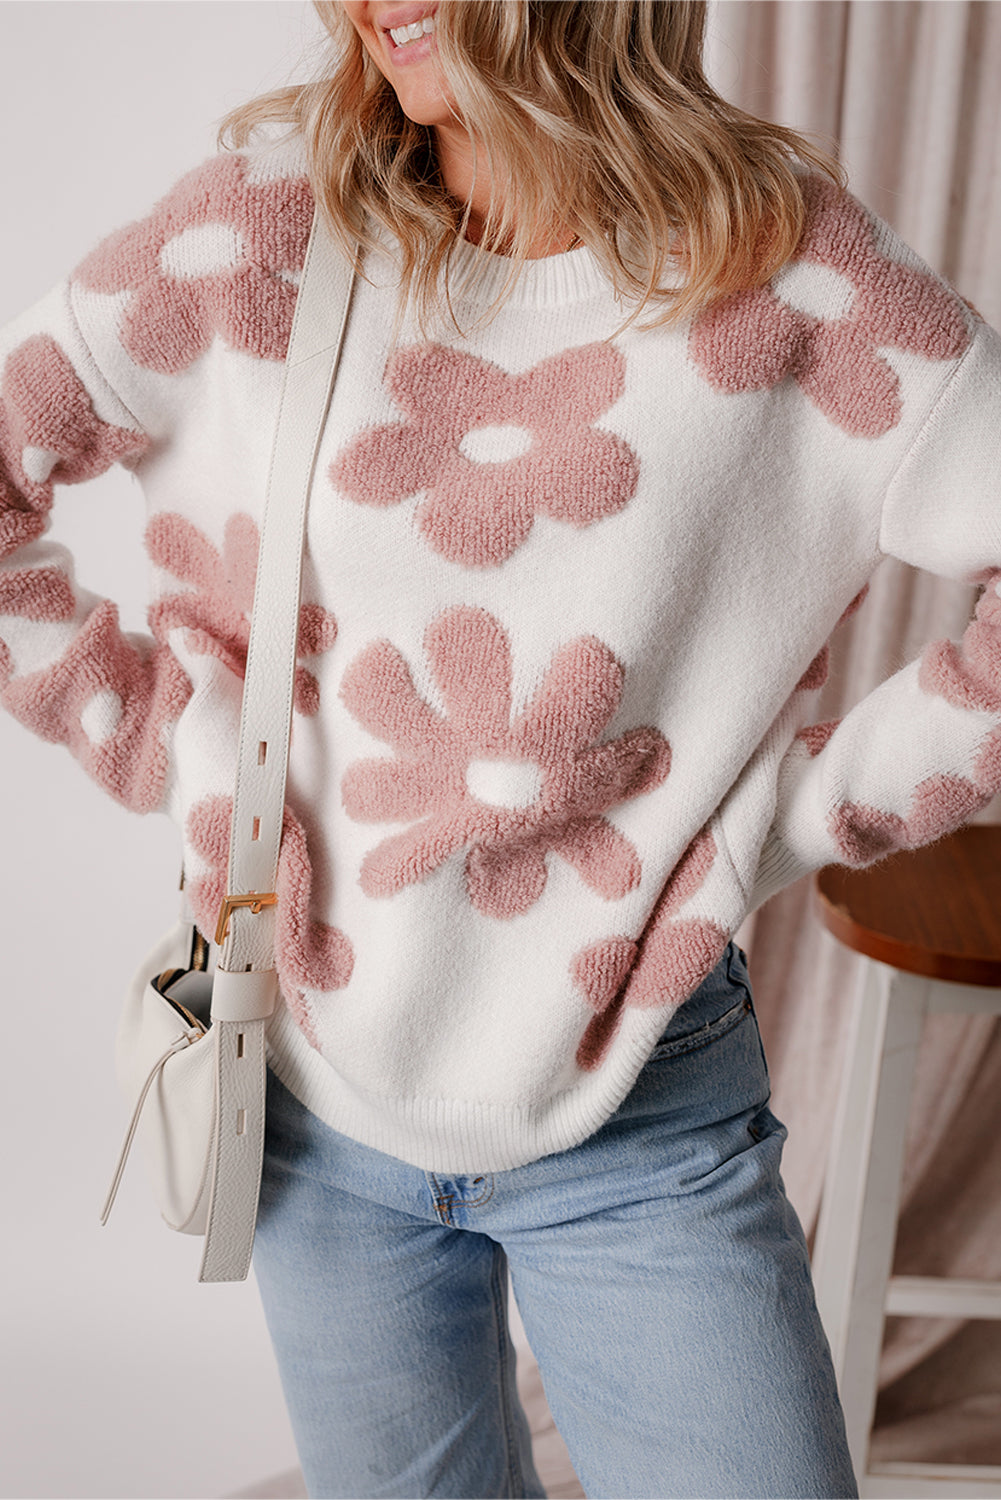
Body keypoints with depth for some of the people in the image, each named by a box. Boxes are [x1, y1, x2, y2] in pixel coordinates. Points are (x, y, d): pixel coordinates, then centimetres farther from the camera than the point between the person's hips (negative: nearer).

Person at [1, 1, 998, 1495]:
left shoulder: (777, 254, -8)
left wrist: (800, 807, -9)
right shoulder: (275, 220, -5)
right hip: (323, 1086, 2)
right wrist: (176, 738, -6)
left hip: (643, 1109, -1)